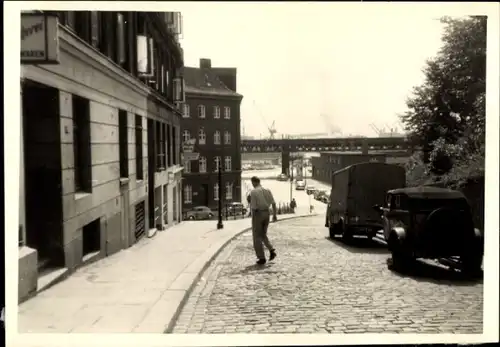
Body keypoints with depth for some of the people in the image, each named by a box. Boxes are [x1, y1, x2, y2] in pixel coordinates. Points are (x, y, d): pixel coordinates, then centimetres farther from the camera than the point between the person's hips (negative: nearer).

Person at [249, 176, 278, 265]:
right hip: (266, 213, 6)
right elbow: (273, 203, 2)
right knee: (263, 235, 22)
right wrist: (274, 215, 8)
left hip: (257, 214, -6)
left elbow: (253, 207, -15)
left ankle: (261, 258, 5)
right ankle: (271, 250, 2)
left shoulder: (253, 192, -12)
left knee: (257, 237, 6)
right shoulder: (267, 190, 6)